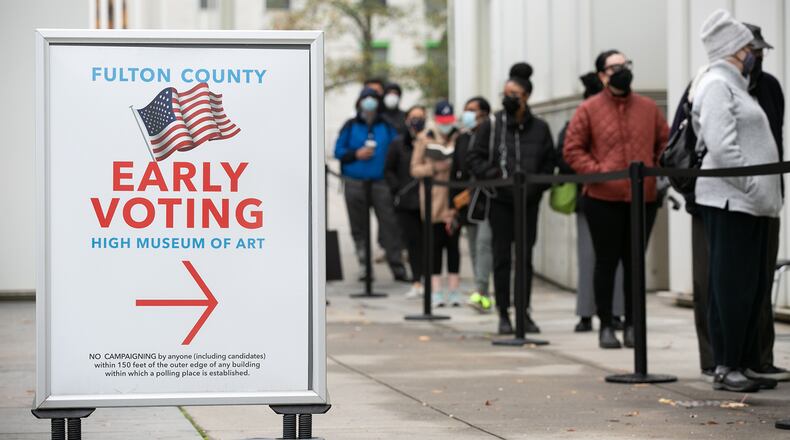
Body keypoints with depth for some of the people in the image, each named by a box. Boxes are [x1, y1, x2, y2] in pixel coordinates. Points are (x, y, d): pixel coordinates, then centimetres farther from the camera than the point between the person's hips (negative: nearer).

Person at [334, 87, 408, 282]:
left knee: (389, 223, -8)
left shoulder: (386, 127, 10)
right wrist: (357, 154, -11)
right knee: (359, 226, 5)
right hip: (355, 184, 1)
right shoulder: (350, 127, 8)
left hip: (381, 183, -1)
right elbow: (339, 151, 6)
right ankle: (364, 265, 13)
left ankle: (397, 266, -5)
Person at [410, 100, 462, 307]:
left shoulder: (459, 138, 6)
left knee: (453, 242, 3)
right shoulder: (424, 139, 5)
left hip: (454, 197, 1)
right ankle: (436, 290, 2)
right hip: (433, 198, -1)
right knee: (435, 243, 0)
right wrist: (434, 168, -11)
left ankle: (454, 289, 6)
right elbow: (415, 169, 5)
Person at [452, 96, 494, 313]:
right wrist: (452, 206, 15)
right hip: (467, 203, 7)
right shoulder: (462, 139, 16)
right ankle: (484, 296, 12)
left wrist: (472, 193, -14)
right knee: (475, 248, 7)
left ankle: (480, 292, -20)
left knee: (484, 243, -16)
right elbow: (455, 173, 18)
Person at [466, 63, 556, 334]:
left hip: (528, 201, 1)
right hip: (500, 200, -1)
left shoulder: (540, 128, 4)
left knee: (525, 258, 3)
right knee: (502, 258, 1)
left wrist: (536, 186, -5)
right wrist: (495, 176, -12)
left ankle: (524, 312, 11)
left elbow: (549, 163, 9)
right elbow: (474, 158, 2)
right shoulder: (491, 125, 1)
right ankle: (504, 314, 7)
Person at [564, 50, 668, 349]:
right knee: (606, 262, 4)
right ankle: (606, 326, 11)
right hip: (603, 200, -3)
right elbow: (572, 150, -2)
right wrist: (596, 171, -13)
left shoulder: (648, 108, 9)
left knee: (635, 262, 8)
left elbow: (665, 143, 16)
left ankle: (631, 325, 17)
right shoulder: (589, 110, 0)